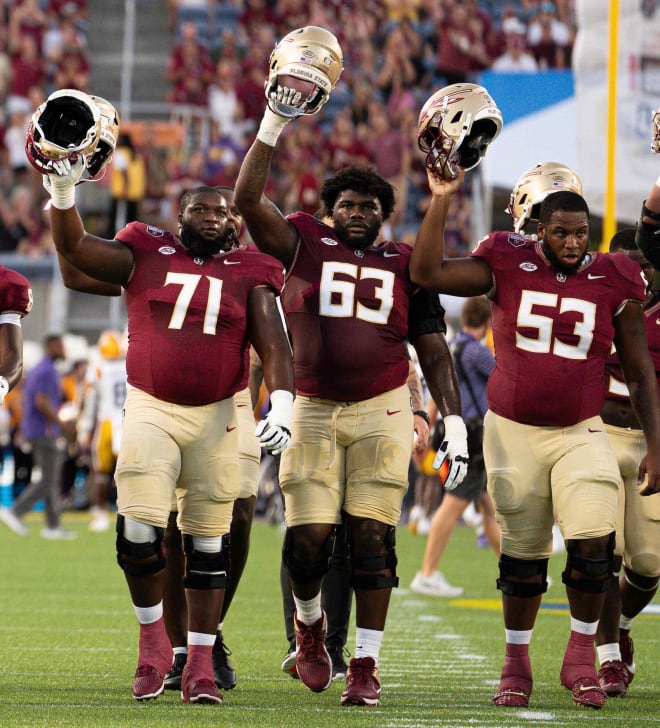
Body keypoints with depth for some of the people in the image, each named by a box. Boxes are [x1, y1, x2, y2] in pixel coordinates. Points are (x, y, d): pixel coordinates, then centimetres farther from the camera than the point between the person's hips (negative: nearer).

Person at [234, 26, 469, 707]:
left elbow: (433, 349, 11)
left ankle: (365, 664, 3)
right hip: (312, 411, -1)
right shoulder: (304, 244, 5)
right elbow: (248, 199, -8)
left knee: (371, 540, -4)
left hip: (381, 412, 1)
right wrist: (276, 121, -14)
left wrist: (453, 421, 3)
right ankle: (309, 624, 25)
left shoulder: (405, 265, 8)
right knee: (308, 538, -6)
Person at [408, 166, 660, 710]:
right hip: (513, 431, 0)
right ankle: (516, 662, 24)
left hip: (579, 434, 0)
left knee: (593, 542, -17)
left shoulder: (613, 282, -2)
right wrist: (441, 201, -17)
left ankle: (581, 655, 3)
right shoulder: (507, 267, -3)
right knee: (522, 555, 7)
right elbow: (427, 273, -12)